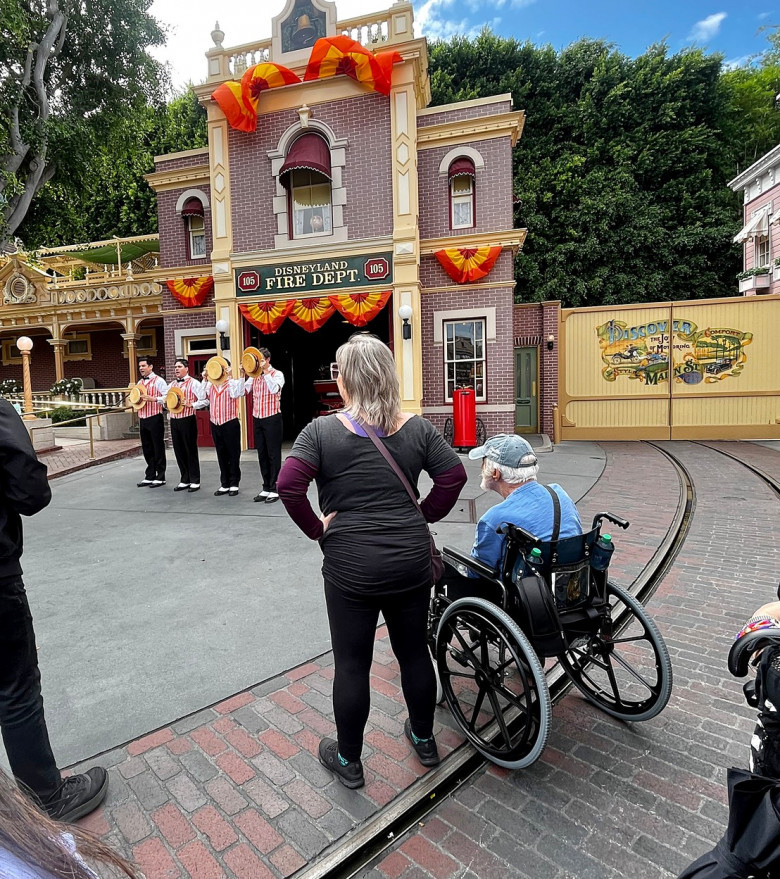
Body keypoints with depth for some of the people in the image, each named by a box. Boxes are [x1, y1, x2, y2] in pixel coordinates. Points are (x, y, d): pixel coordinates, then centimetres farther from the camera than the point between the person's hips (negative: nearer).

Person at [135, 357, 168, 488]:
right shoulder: (140, 383, 17)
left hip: (155, 418, -7)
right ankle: (149, 477, 21)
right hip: (142, 419, 7)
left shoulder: (158, 381, -5)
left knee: (158, 448, 0)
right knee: (147, 449, 12)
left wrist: (153, 399, -24)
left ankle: (160, 477, 8)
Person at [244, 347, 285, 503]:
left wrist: (265, 371, -23)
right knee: (262, 454, 10)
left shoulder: (277, 374, -4)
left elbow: (274, 389, -24)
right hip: (257, 419, 6)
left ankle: (274, 490, 5)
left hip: (272, 418, -6)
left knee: (273, 454, -1)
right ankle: (266, 489, 19)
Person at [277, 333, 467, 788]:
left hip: (351, 567, -3)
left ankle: (348, 760, 34)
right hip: (412, 560, 4)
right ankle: (424, 740, 42)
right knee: (415, 652, 21)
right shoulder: (416, 427, -1)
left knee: (352, 665, 13)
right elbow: (454, 475, -2)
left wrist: (316, 528, -5)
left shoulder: (323, 430, -10)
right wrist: (425, 515, 6)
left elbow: (289, 484, -18)